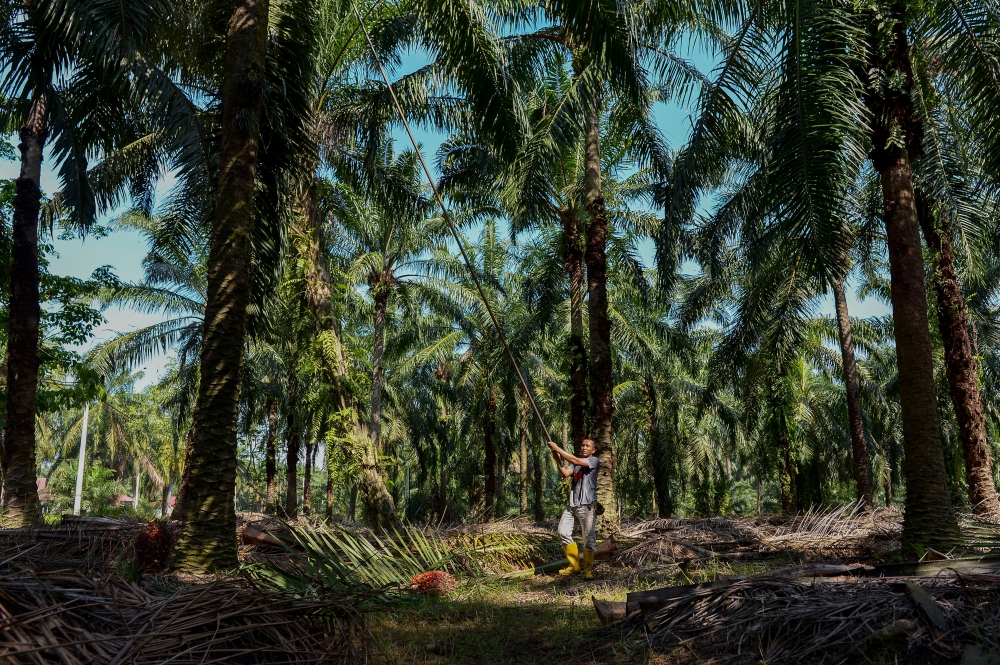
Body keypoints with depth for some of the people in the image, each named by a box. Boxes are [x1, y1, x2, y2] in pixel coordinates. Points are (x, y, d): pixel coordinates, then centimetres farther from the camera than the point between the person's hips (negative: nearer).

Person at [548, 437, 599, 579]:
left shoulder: (594, 461, -4)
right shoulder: (576, 463, 16)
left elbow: (575, 460, -18)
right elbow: (565, 473, -1)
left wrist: (557, 448, -17)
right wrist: (557, 459, -14)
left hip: (587, 506, -7)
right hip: (572, 505, 7)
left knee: (588, 538, -5)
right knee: (563, 532, 9)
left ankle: (588, 569, 8)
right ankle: (574, 565, 19)